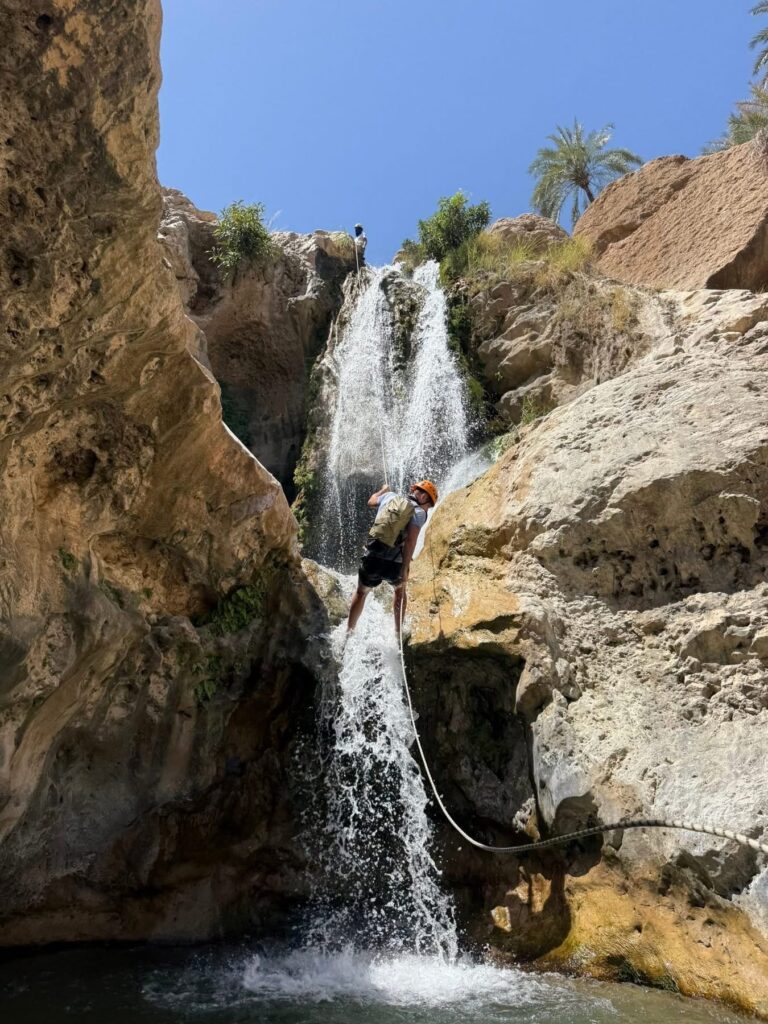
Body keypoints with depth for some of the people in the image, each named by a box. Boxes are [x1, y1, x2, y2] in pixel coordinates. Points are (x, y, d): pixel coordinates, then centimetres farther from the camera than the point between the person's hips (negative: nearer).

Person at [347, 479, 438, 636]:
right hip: (393, 562, -3)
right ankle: (398, 633, 31)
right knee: (400, 590, 29)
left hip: (372, 557, 3)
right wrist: (404, 569, -13)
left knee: (361, 593, 27)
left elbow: (371, 502, 35)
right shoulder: (419, 512, 0)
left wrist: (383, 490, 55)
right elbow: (411, 540, -12)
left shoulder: (390, 496, 13)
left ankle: (349, 632, 31)